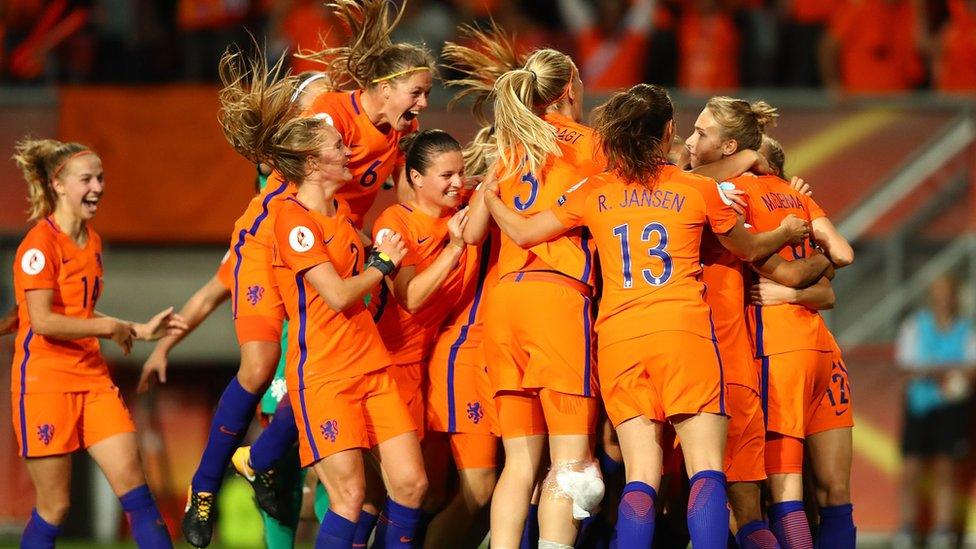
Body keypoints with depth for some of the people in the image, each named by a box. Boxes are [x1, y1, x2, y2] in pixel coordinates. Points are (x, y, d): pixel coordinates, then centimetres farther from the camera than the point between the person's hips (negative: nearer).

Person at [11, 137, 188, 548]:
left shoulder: (91, 240, 14)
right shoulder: (40, 243, -12)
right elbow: (43, 321, -19)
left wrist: (139, 331, 11)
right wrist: (109, 327, -13)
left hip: (93, 380, 7)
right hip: (44, 383, -7)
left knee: (134, 485, -4)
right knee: (54, 506, -2)